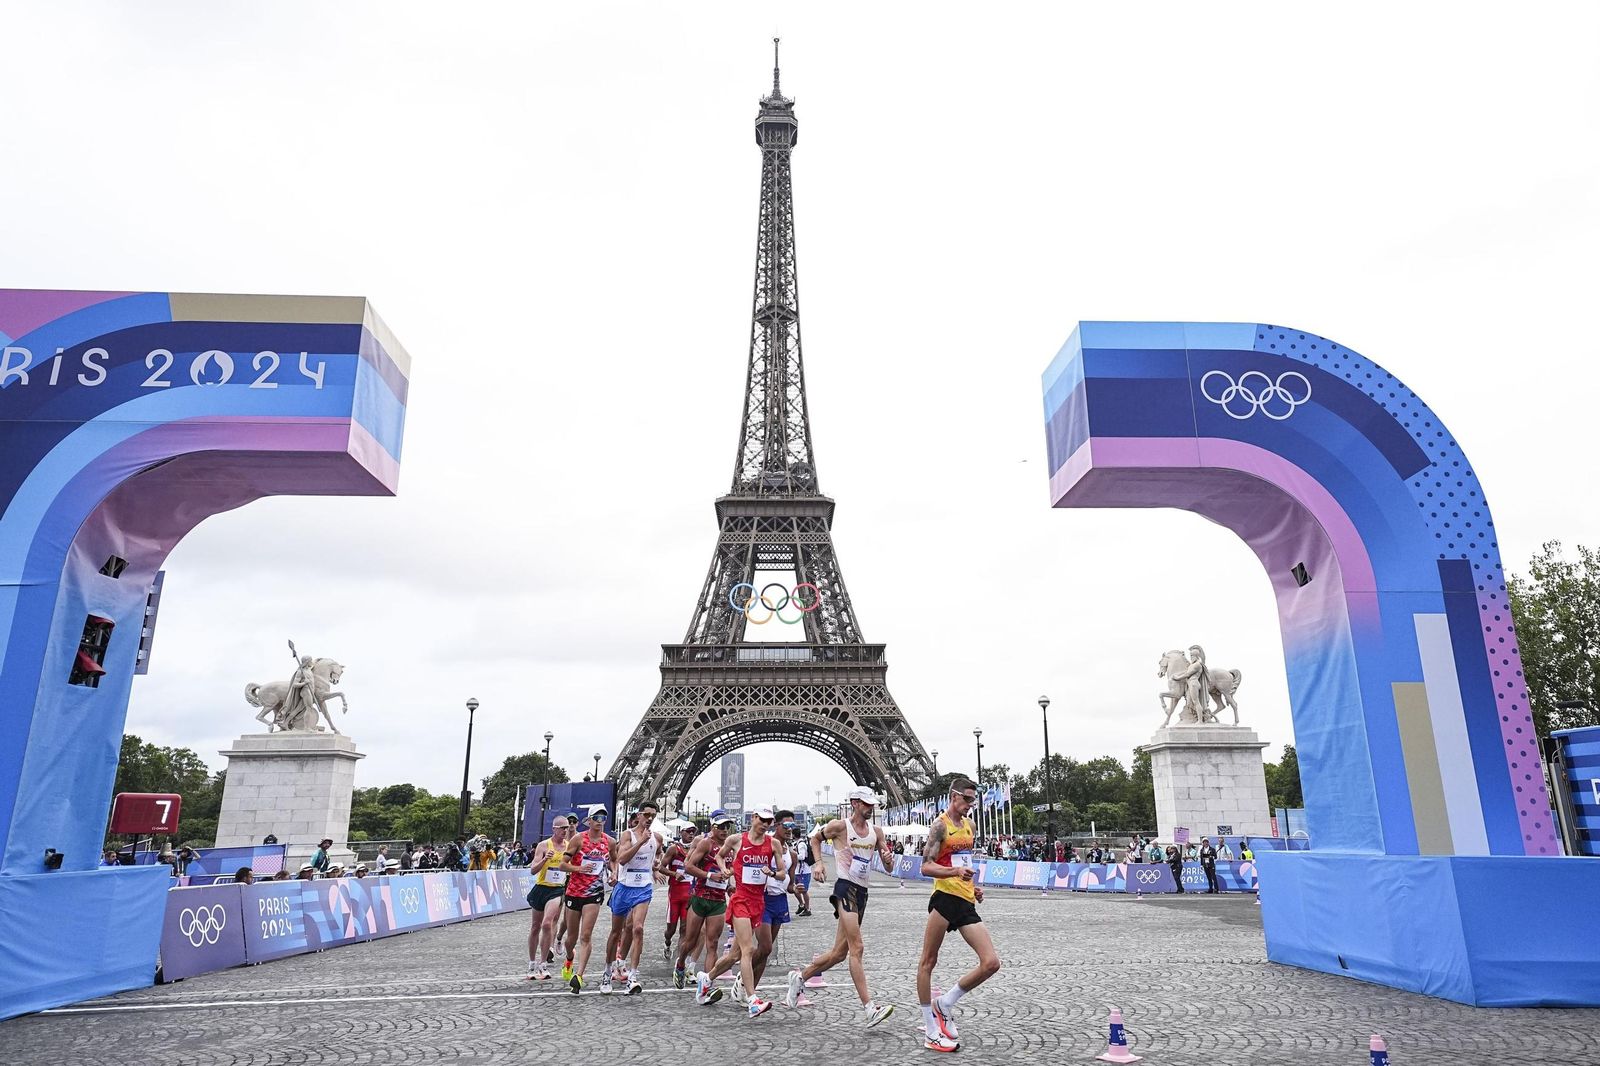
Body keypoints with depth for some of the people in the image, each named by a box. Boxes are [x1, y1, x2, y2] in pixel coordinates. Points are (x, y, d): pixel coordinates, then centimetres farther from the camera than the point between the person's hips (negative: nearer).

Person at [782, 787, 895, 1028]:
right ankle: (870, 1008, -20)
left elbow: (888, 868, 12)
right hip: (845, 888, -7)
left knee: (839, 952, 12)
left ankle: (800, 977, 31)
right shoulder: (840, 826, -5)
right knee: (857, 947, -17)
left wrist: (888, 858, -11)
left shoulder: (876, 831, 10)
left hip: (862, 892, 7)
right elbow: (815, 837, 13)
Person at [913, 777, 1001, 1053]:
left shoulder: (969, 826, 18)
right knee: (928, 962, 0)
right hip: (945, 898, -8)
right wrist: (955, 872, -28)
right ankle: (931, 1032, 10)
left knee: (991, 963, 0)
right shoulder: (941, 824, -6)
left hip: (967, 904, 8)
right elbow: (926, 867, -13)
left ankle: (944, 1004, 15)